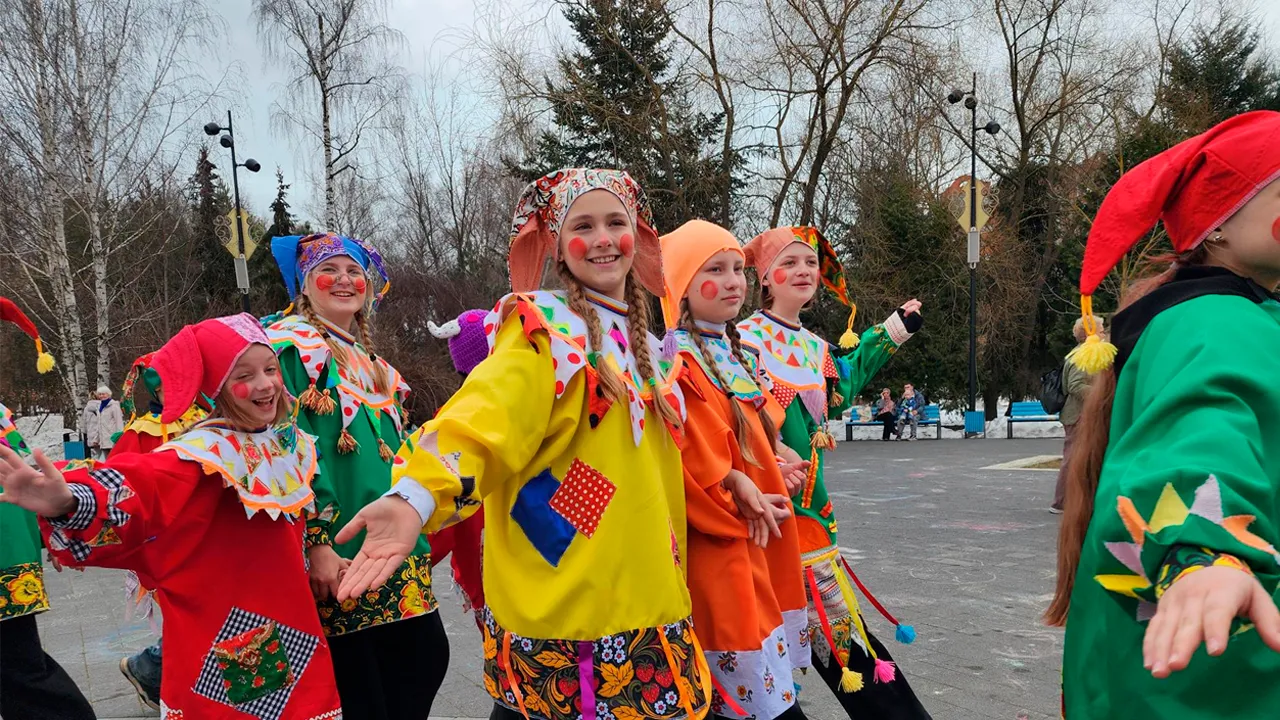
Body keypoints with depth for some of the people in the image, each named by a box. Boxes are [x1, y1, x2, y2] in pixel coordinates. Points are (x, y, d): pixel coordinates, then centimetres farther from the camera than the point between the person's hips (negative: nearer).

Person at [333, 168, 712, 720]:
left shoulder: (640, 343, 12)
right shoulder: (545, 328, -11)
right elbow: (486, 416, -30)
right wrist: (418, 493, -47)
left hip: (639, 602, 7)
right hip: (563, 610, -7)